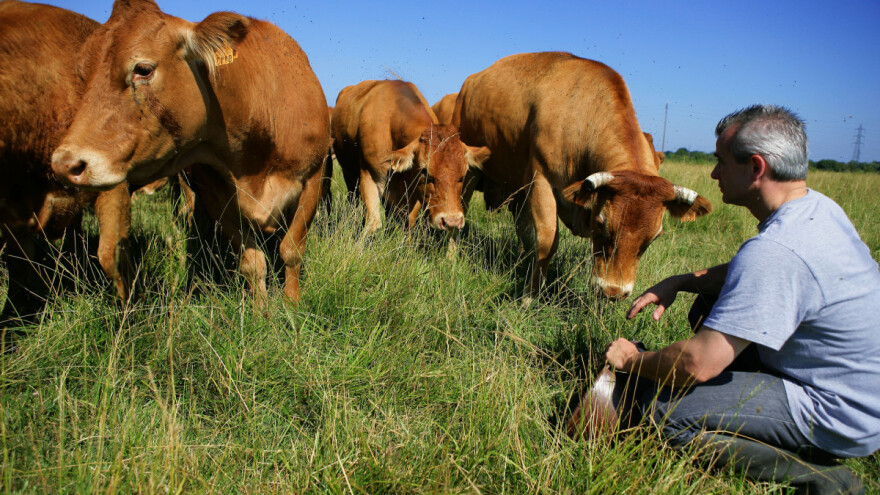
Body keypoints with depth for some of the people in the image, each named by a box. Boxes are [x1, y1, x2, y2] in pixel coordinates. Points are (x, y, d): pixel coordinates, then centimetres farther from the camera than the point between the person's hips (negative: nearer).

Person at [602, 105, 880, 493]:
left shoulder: (775, 250, -31)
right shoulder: (818, 206, 1)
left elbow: (698, 364, -30)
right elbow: (749, 276, 18)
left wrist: (632, 361, -10)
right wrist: (678, 282, 4)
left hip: (840, 420, -10)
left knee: (657, 404, -15)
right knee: (712, 303, 18)